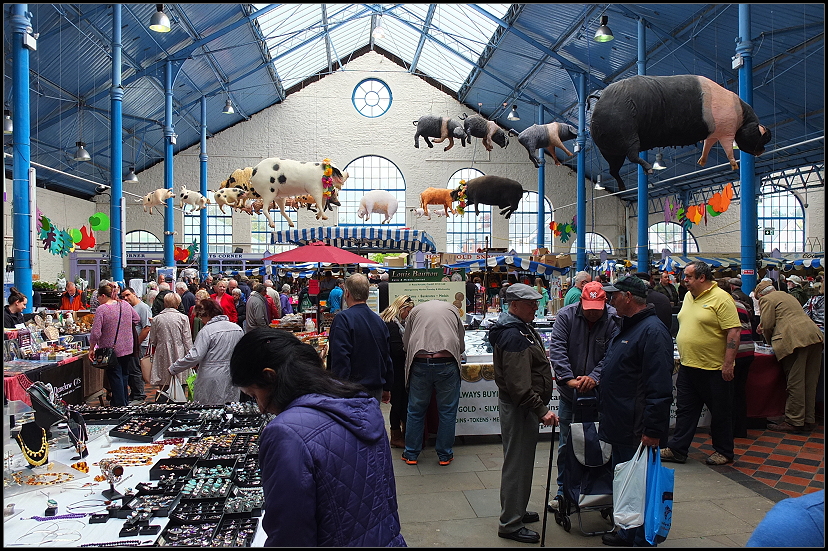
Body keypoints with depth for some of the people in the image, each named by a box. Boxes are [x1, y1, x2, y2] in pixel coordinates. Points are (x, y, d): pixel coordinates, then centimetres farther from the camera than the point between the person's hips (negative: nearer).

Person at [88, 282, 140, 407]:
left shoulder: (101, 309, -15)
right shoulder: (125, 305, 2)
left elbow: (96, 333, -18)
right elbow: (137, 320, 13)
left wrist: (91, 349, -6)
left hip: (110, 349, -5)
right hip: (127, 348, 6)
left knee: (115, 377, 3)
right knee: (124, 375, 18)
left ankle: (119, 405, 6)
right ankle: (126, 402, 26)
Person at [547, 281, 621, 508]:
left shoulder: (613, 320, -9)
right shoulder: (566, 316, -8)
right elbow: (557, 349, -14)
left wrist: (594, 377, -27)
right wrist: (569, 379, -24)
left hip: (599, 392, 0)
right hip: (570, 392, 1)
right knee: (567, 444, 8)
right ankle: (564, 491, 22)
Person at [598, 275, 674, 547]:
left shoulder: (653, 331, -19)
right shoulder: (627, 326, 13)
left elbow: (660, 387, -24)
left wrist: (652, 429, -24)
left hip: (637, 431, -10)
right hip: (619, 424, 10)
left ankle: (641, 539, 16)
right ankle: (628, 533, 34)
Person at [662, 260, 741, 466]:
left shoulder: (721, 299, -14)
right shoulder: (688, 296, 11)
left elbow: (734, 332, -18)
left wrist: (728, 364, -21)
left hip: (714, 368, -7)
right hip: (688, 366, 7)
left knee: (720, 412, 9)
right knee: (685, 410, 11)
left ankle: (724, 452, 24)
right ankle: (676, 449, 17)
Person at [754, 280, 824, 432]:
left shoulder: (766, 299, 4)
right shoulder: (788, 296, 30)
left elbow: (767, 325, -3)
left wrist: (769, 340, 13)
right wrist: (764, 328, 37)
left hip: (795, 340, -9)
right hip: (814, 336, 9)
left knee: (795, 383, -5)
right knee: (809, 383, 11)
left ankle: (794, 422, 0)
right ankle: (808, 420, 17)